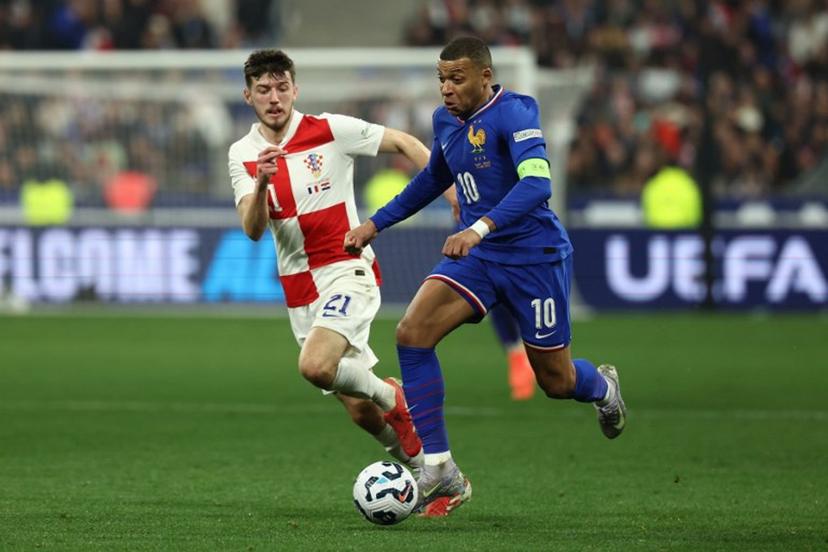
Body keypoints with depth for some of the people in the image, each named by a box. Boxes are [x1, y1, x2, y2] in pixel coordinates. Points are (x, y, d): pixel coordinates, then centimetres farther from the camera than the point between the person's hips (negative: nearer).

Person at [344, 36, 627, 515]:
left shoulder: (513, 113, -19)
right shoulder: (446, 121, 5)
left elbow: (537, 183, -34)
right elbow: (434, 180, 25)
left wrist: (479, 228, -46)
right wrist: (376, 224, 20)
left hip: (536, 257, -6)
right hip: (478, 258, 6)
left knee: (555, 381, 5)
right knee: (412, 332, -18)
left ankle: (602, 387, 47)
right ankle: (441, 471, -15)